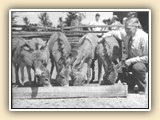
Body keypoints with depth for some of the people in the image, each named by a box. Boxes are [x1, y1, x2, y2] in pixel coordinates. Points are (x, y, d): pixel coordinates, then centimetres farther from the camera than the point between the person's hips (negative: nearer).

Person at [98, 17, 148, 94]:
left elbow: (147, 57, -24)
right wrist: (103, 37, -10)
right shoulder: (125, 33, -11)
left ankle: (142, 88, -9)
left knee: (137, 67, -37)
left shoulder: (144, 37, -27)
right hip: (131, 59, 6)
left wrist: (131, 60, -29)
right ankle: (129, 86, 11)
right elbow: (113, 33, 8)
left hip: (143, 62, -6)